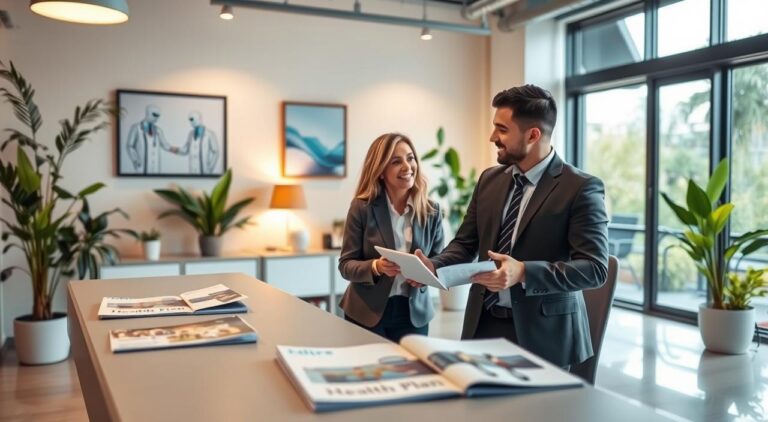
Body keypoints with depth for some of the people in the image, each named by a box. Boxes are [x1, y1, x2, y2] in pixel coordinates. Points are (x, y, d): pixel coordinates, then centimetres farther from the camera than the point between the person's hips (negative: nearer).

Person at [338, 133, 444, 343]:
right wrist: (376, 266, -26)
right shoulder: (362, 207, -9)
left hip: (414, 313, 2)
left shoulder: (431, 211, -2)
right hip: (366, 313, -2)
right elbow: (346, 264, -7)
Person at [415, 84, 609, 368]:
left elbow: (595, 267, -17)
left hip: (542, 332, -5)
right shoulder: (489, 179, 7)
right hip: (484, 323, 5)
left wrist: (524, 272, -29)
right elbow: (466, 243, 11)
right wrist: (434, 266, -9)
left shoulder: (581, 188, -11)